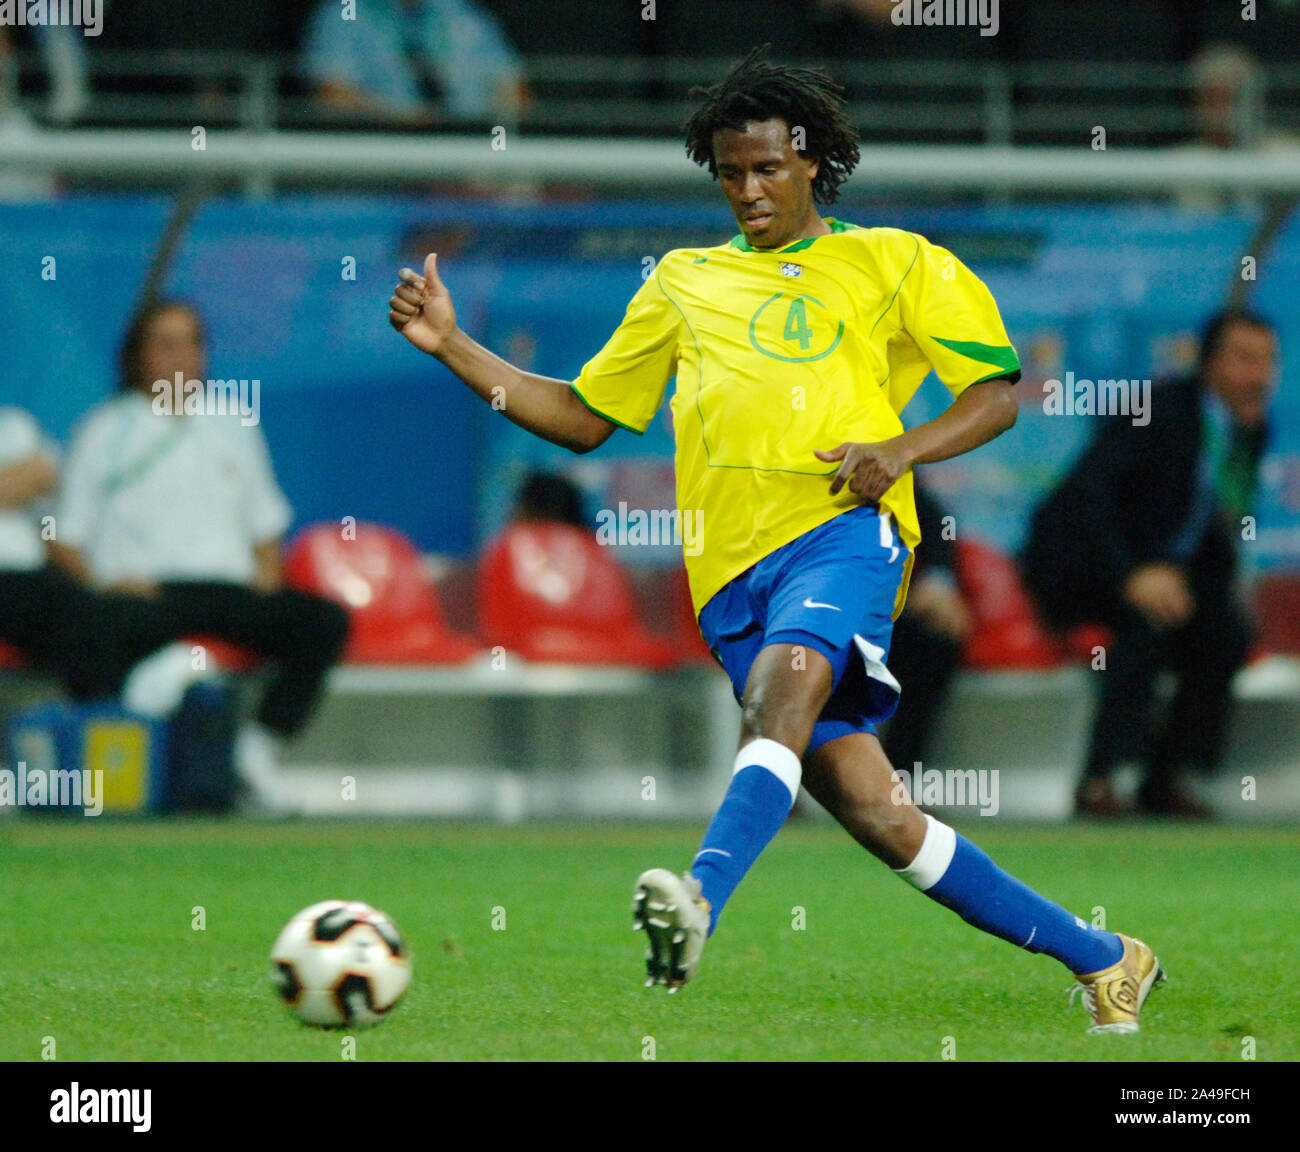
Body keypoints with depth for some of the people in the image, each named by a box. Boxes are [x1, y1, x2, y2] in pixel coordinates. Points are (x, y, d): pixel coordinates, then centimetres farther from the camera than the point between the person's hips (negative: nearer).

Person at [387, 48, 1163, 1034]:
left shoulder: (891, 262, 15)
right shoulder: (685, 281, 25)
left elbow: (999, 392, 12)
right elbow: (583, 418, 26)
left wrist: (898, 451, -6)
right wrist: (451, 346, 16)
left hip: (840, 531, -3)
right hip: (734, 577, 3)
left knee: (781, 690, -36)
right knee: (878, 817, -7)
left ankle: (701, 902, -56)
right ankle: (1100, 958, 4)